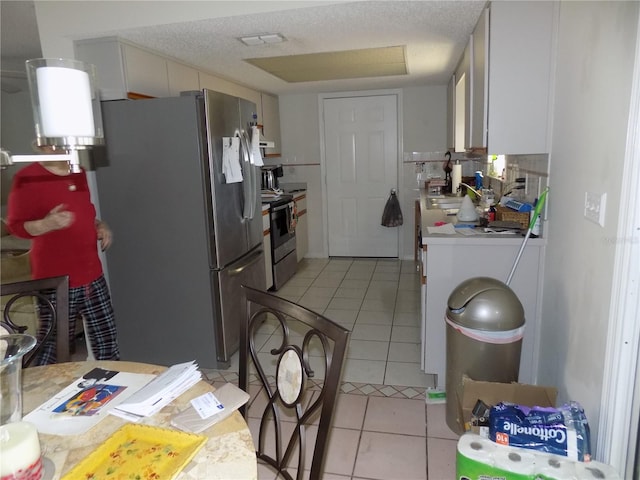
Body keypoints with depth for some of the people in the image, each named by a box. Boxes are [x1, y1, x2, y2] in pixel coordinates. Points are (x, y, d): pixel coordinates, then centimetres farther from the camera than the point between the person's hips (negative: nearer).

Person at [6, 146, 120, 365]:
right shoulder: (27, 177, -8)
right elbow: (15, 225, -9)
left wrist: (100, 225, 5)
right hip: (56, 281, -6)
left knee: (107, 344, 12)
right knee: (53, 348, -4)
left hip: (92, 276, 6)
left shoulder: (79, 173, 11)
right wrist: (47, 224, -28)